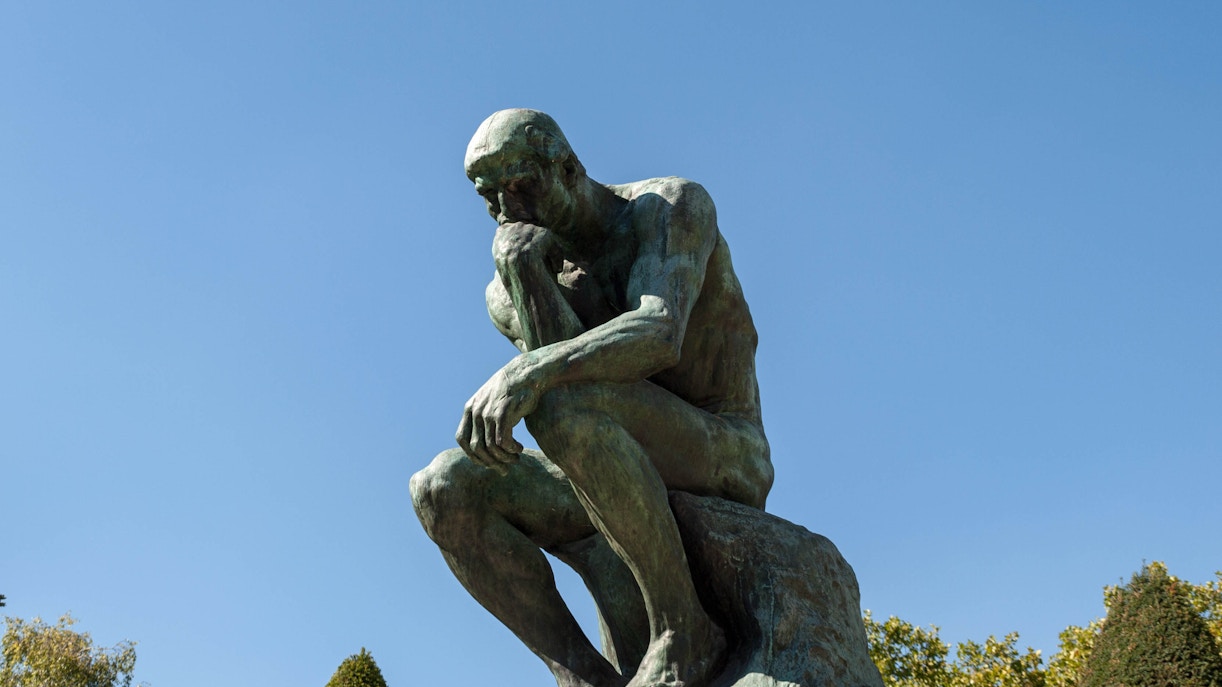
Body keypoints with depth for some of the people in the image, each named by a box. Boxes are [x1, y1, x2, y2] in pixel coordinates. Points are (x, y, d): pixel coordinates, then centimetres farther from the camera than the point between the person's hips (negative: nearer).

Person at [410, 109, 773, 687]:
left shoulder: (673, 206, -11)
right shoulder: (510, 291, 7)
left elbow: (659, 336, -31)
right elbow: (559, 365, -12)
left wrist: (525, 374, -45)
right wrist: (523, 269, -23)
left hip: (724, 464, -6)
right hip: (643, 488, 6)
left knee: (559, 403, -35)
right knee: (442, 489, -14)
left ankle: (685, 630, -23)